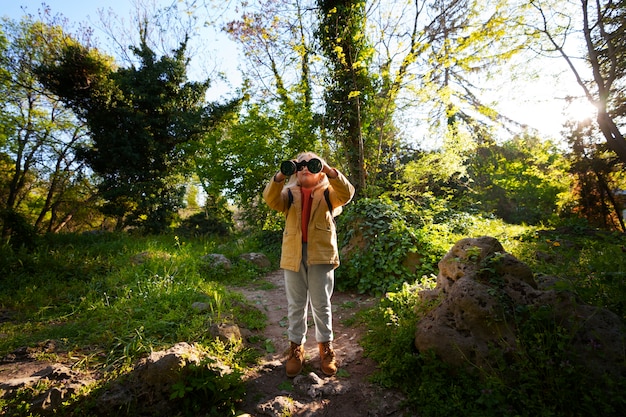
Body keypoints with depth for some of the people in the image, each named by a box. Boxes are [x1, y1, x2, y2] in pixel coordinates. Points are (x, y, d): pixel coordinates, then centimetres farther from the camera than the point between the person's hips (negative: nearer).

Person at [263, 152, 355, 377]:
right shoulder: (289, 192, 11)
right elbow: (271, 200, -8)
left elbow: (346, 194, -11)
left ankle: (326, 347, 27)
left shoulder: (328, 192, 8)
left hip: (321, 254, -1)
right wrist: (280, 176, -23)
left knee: (321, 304, 10)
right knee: (296, 305, 12)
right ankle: (296, 347, 27)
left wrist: (330, 172, -24)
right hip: (293, 254, 2)